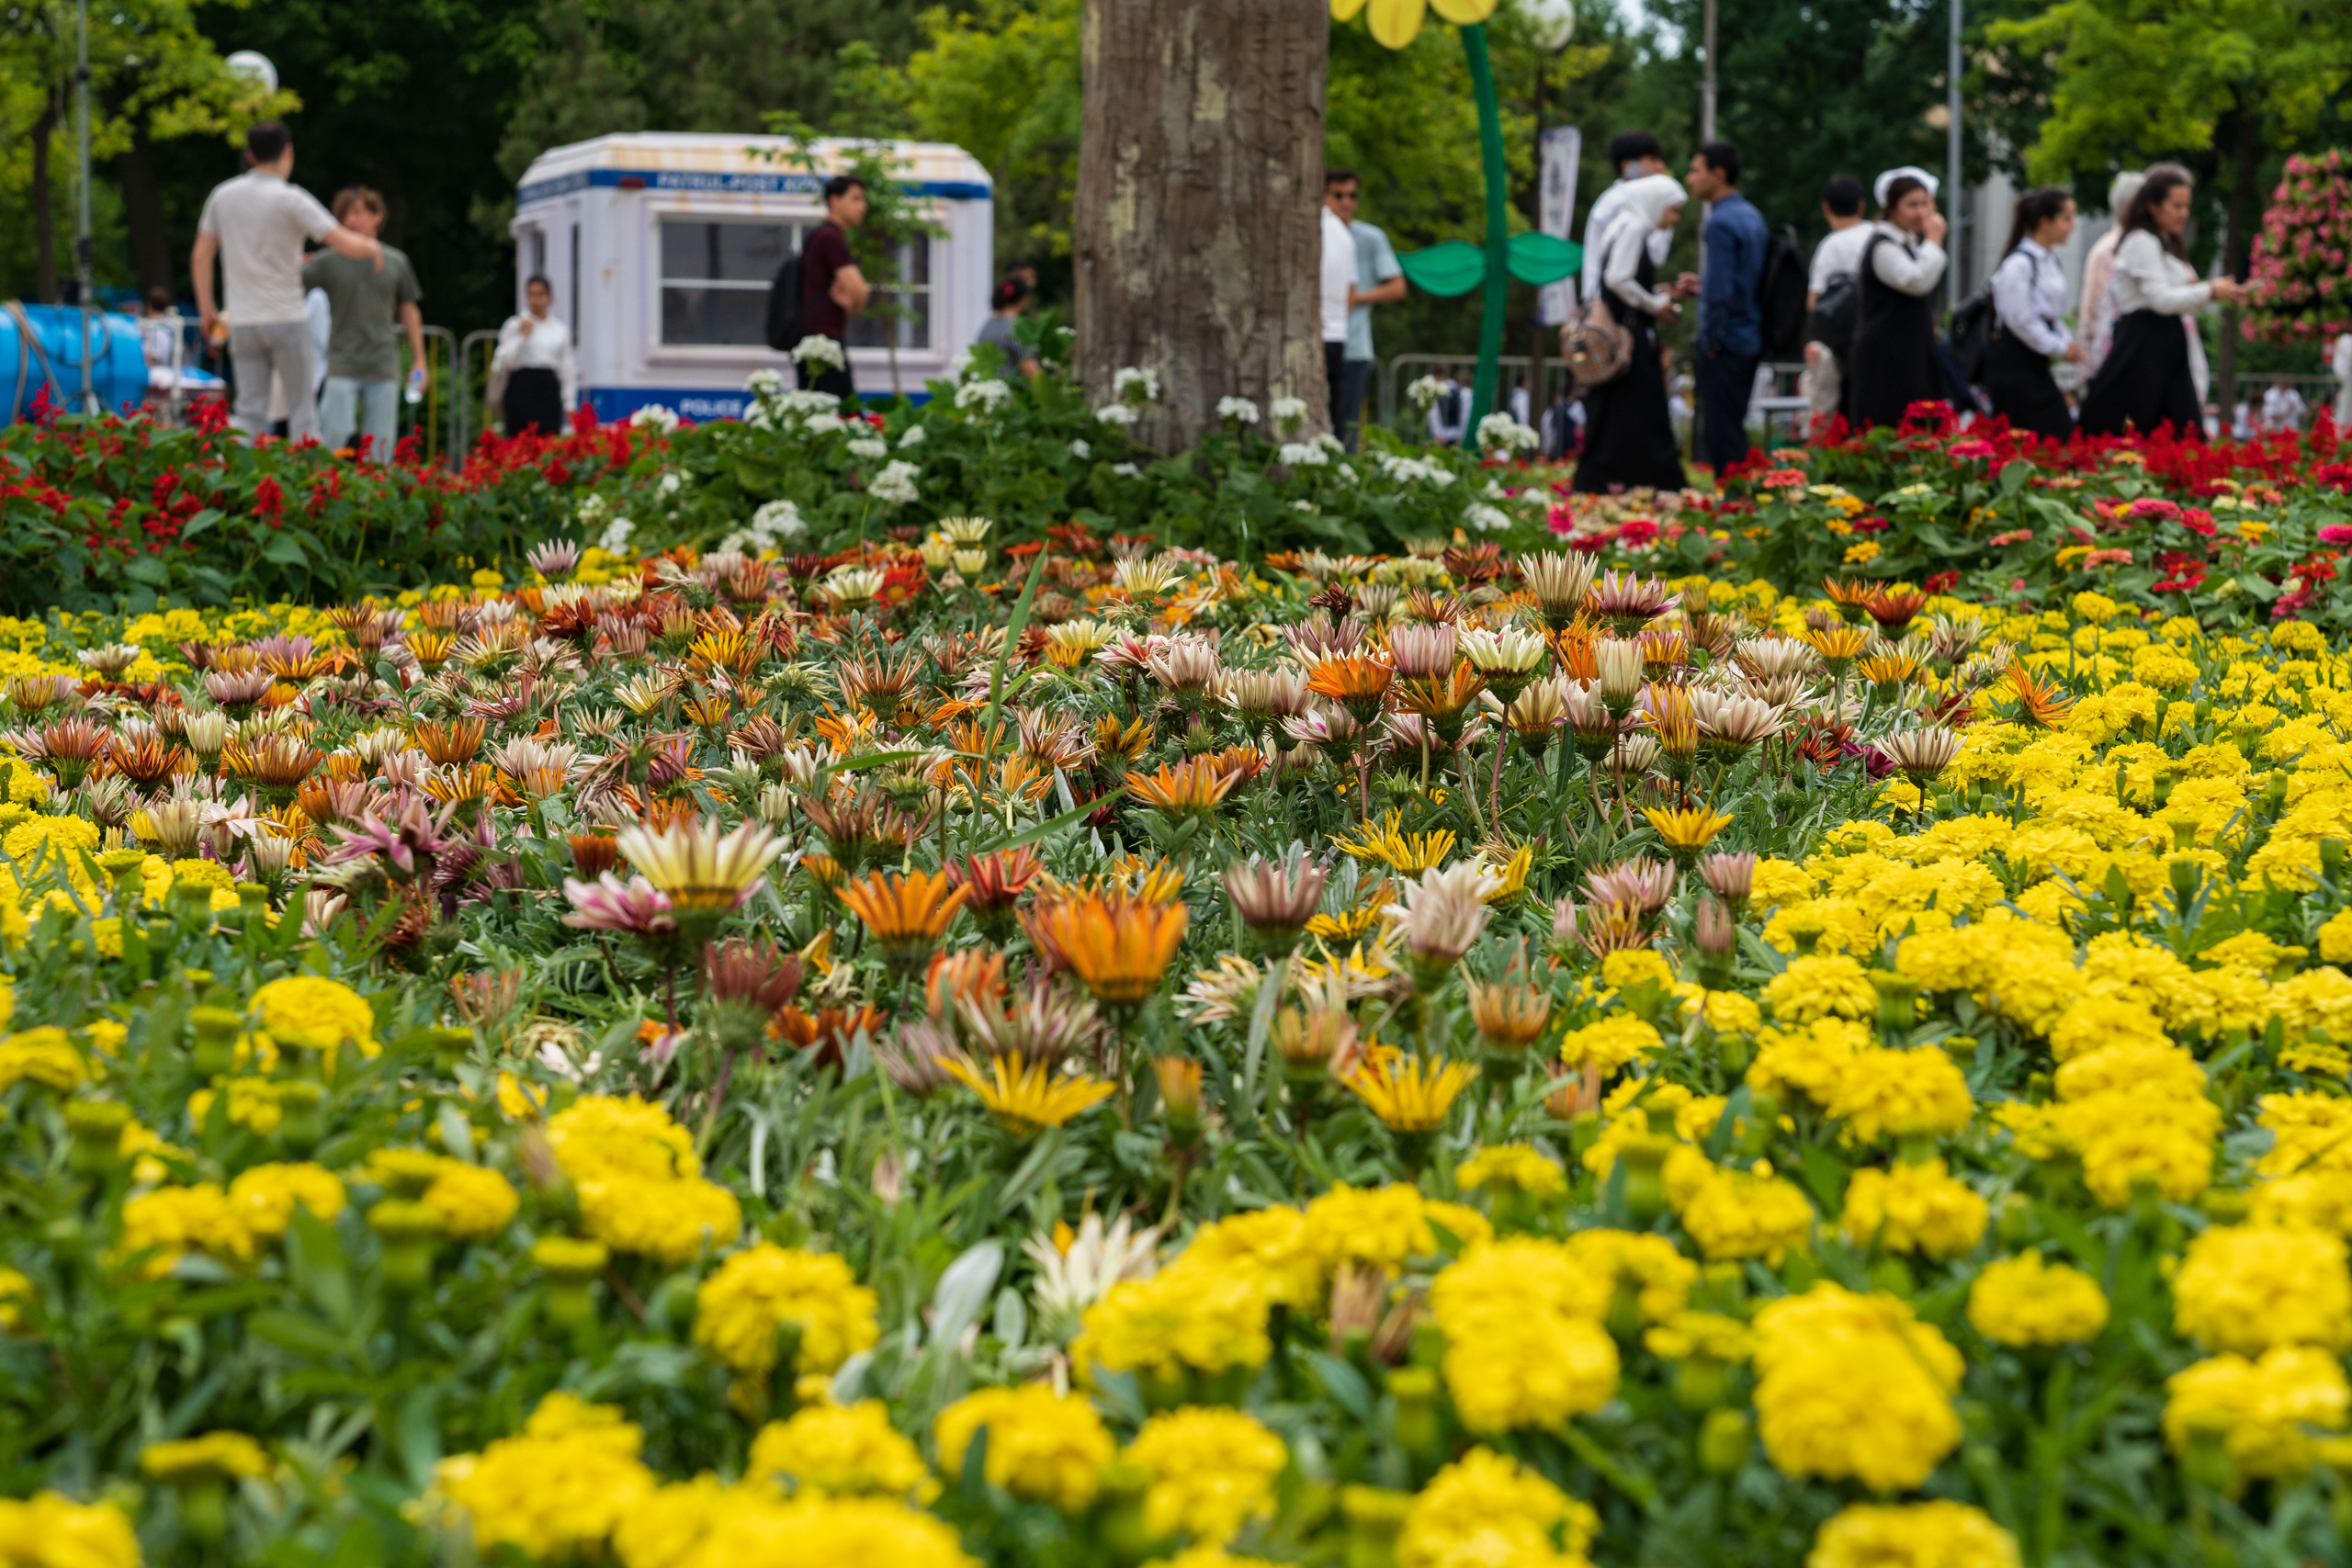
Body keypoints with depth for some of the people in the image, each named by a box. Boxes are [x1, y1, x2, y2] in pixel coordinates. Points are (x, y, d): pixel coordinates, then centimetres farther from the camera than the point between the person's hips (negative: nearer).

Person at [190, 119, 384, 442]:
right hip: (286, 316, -4)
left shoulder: (223, 195, 5)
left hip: (243, 321, 4)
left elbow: (200, 257, 8)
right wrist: (370, 247, 9)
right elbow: (346, 244, -13)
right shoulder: (291, 200, -10)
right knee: (302, 409, 5)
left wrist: (206, 310, 17)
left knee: (250, 412, 5)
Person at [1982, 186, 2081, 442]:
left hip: (2035, 363, 10)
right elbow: (2020, 320, -19)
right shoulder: (2019, 264, -16)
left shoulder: (2050, 261, 14)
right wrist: (2060, 348, -13)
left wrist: (2068, 342, 6)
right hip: (2013, 361, -10)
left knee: (2064, 433, 4)